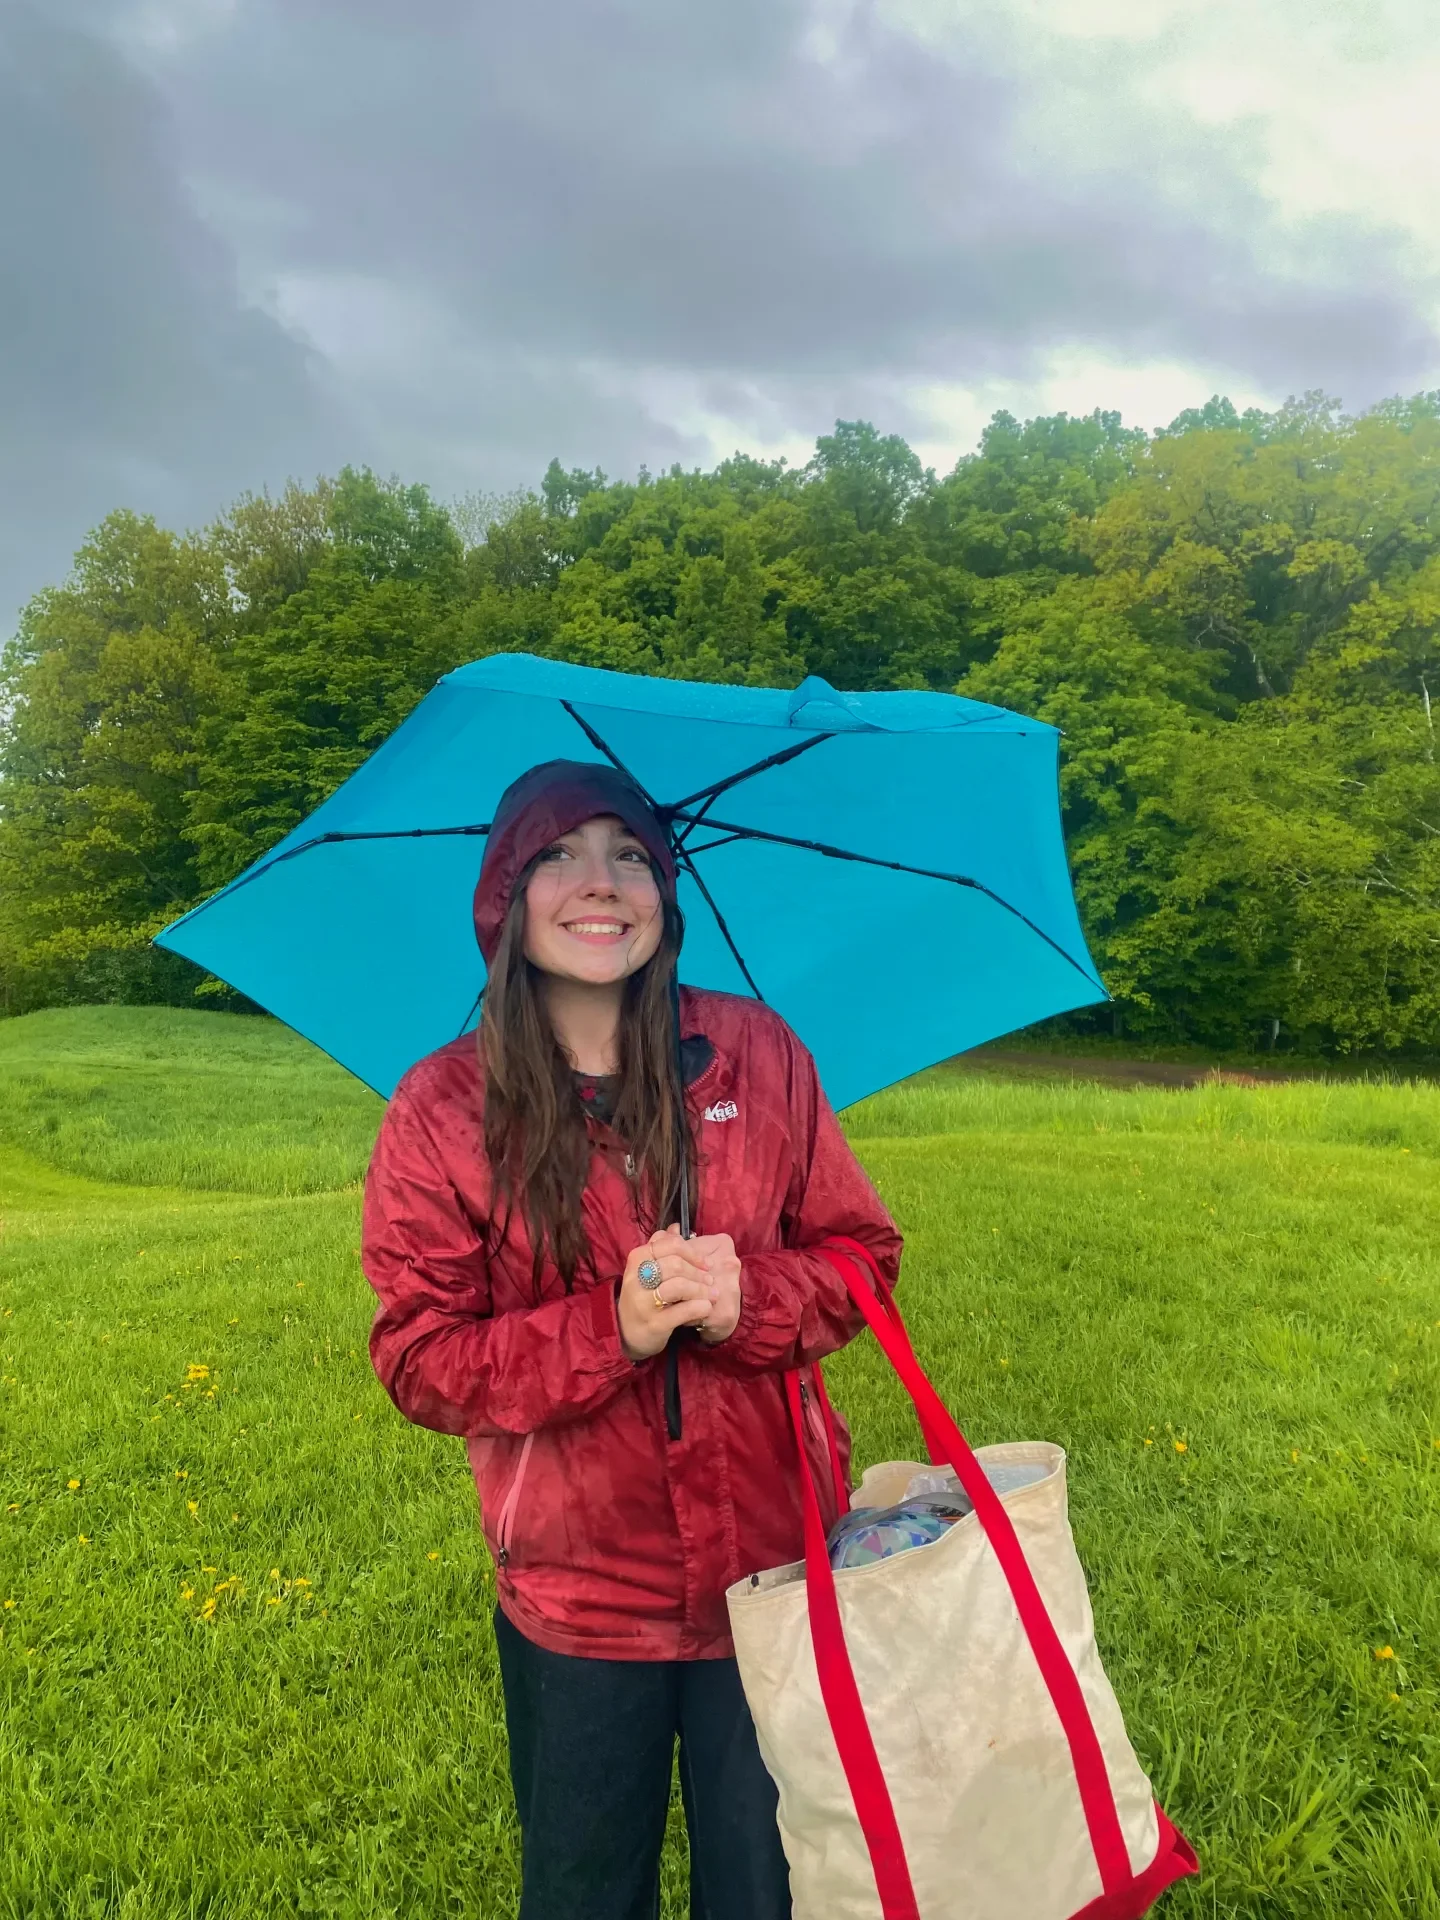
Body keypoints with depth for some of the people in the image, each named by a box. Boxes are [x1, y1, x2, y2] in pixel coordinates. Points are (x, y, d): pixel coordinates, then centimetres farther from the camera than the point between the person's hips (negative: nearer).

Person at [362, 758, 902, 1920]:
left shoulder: (754, 1052, -6)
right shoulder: (443, 1112, -11)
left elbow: (861, 1251, -1)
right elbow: (421, 1358, -9)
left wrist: (748, 1302, -21)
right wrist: (609, 1330, -23)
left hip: (773, 1570, 1)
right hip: (578, 1598, -1)